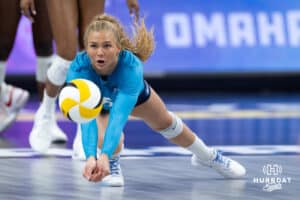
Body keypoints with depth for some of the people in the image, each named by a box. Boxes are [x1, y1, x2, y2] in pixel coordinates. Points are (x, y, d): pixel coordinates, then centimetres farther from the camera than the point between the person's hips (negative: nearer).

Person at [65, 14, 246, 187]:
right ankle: (112, 166, 6)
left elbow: (119, 115, -57)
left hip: (133, 92, 1)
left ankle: (207, 156, 54)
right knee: (107, 134, -30)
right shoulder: (78, 69, -45)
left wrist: (104, 155, -71)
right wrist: (91, 157, -71)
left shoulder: (131, 66, -46)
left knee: (166, 123, 24)